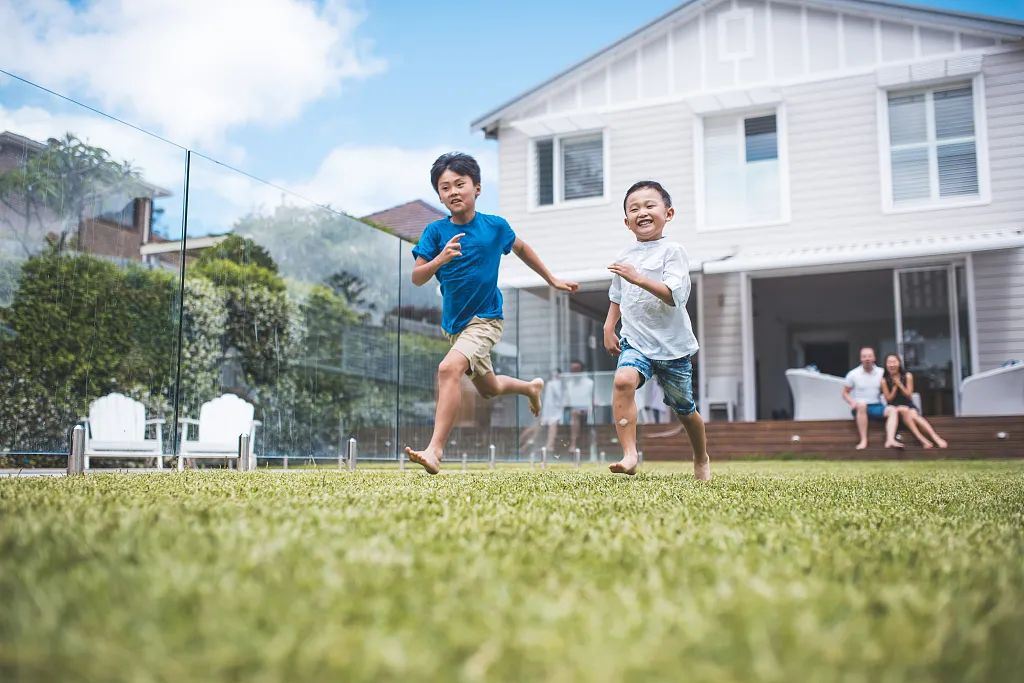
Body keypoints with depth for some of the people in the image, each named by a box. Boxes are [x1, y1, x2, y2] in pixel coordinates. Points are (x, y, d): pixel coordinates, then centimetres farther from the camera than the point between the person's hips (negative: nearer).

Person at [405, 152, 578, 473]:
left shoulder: (495, 226, -6)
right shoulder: (436, 231, -6)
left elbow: (521, 248, 14)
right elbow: (417, 278, -12)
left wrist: (552, 280, 21)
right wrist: (441, 259, -32)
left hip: (485, 319, -4)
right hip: (454, 322, 4)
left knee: (449, 368, -28)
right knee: (488, 388, 22)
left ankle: (435, 450, -28)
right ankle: (531, 387, 54)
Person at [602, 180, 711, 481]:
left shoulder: (672, 251, -8)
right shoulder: (625, 257, 7)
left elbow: (675, 295, -23)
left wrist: (638, 278, -31)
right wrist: (609, 326, 12)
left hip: (672, 345, -3)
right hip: (636, 342, 3)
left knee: (683, 408, 12)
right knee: (623, 380, -29)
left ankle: (701, 459, 39)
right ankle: (629, 453, -30)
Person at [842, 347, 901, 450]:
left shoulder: (881, 372, 7)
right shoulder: (853, 374, 1)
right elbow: (845, 393, 5)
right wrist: (852, 402, -14)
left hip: (877, 407, 3)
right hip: (860, 409, -3)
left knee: (892, 410, -26)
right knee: (861, 405, -37)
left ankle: (890, 440, -43)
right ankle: (863, 440, -38)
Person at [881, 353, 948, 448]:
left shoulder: (907, 376, 0)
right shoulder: (884, 380, -3)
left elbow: (909, 395, -3)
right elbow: (889, 399, -4)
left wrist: (899, 384, -14)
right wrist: (895, 386, -15)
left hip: (909, 405, 1)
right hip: (894, 408, -1)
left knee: (913, 414, -33)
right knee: (904, 410, -35)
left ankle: (935, 437, -45)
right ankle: (922, 439, -42)